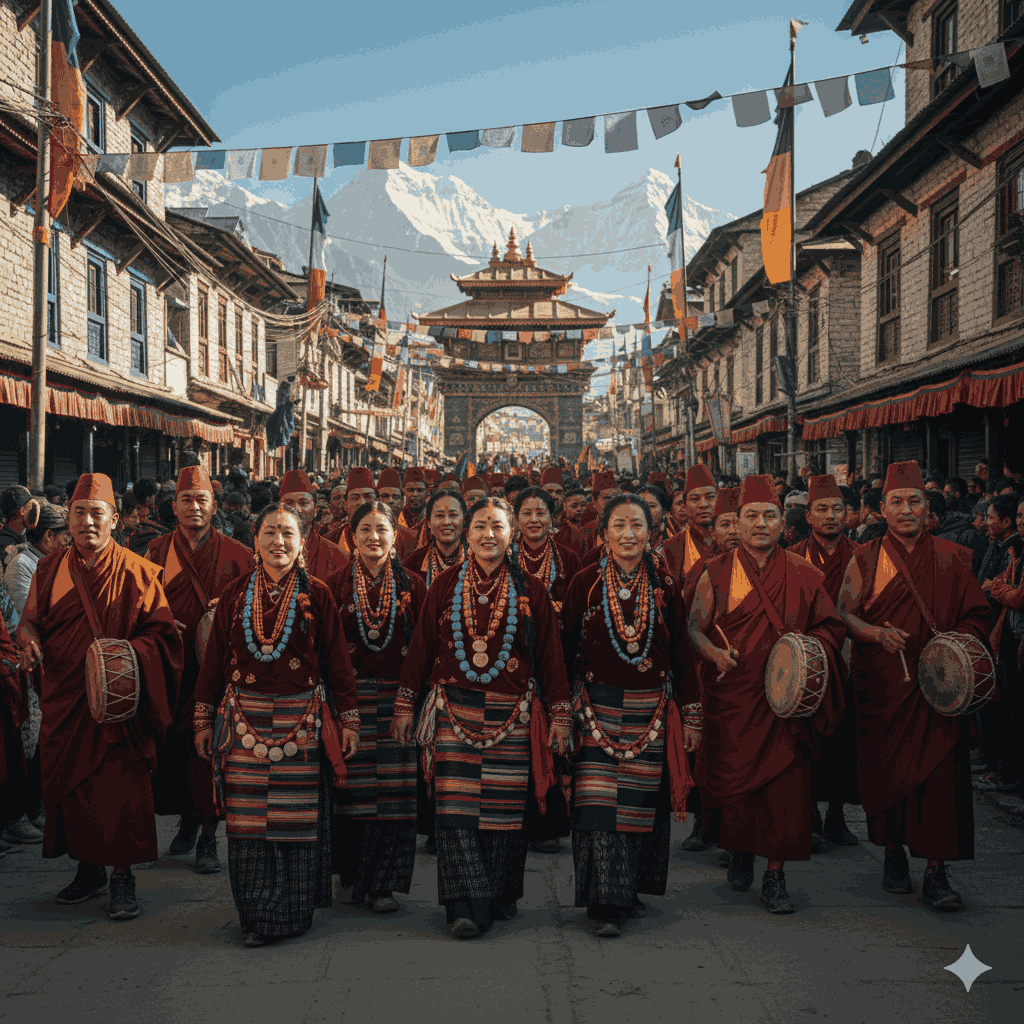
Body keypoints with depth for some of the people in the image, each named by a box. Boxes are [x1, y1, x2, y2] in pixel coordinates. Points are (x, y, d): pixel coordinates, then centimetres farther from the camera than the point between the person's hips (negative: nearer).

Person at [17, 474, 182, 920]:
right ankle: (89, 868, 26)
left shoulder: (136, 572, -2)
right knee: (70, 783, 10)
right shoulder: (49, 569, 9)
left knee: (121, 786, -5)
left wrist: (131, 649, -21)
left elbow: (161, 632, -2)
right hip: (64, 699, 4)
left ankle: (123, 876, 5)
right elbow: (31, 618, 17)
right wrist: (29, 636, -6)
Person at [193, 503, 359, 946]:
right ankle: (256, 915, 12)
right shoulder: (235, 593, 7)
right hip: (245, 719, 1)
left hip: (301, 721, -1)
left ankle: (293, 913, 13)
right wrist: (203, 718, 9)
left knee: (297, 818, 0)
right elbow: (214, 657, 11)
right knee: (248, 821, 1)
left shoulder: (316, 594, 3)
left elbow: (337, 660, 4)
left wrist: (348, 719, 2)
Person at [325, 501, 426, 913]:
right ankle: (351, 876, 17)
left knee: (393, 792, -2)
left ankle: (384, 885, 8)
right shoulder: (335, 585, 5)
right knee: (351, 787, 1)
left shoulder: (412, 587, 7)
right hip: (349, 697, 0)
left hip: (397, 699, 0)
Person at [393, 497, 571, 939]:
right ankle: (466, 906, -4)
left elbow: (550, 656, 7)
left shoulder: (530, 591, 5)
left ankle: (501, 897, 19)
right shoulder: (446, 585, 6)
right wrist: (405, 705, 8)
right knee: (456, 806, -8)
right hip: (455, 712, 0)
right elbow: (421, 646, 9)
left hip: (511, 716, 0)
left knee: (504, 808, 3)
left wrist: (559, 714, 5)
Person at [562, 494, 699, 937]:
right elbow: (566, 650, 3)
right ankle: (606, 905, -3)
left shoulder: (665, 586, 4)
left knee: (644, 801, 5)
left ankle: (631, 889, 22)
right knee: (600, 801, -8)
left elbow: (681, 652, 7)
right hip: (599, 709, -2)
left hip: (651, 710, 2)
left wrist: (692, 715, 7)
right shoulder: (585, 583, 0)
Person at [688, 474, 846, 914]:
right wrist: (715, 654, -15)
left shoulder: (803, 575, 6)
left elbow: (831, 626, 11)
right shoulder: (717, 573, 4)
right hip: (731, 694, 0)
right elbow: (695, 628, 4)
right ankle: (740, 853, 32)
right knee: (733, 779, 3)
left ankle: (775, 877, 9)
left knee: (785, 782, -3)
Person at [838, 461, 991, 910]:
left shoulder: (951, 559, 8)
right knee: (886, 769, 4)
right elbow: (845, 613, 4)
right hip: (882, 684, 0)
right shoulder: (865, 560, 7)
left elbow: (976, 615, 10)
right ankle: (894, 854, 23)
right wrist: (877, 632, -15)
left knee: (941, 773, -6)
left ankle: (936, 871, 0)